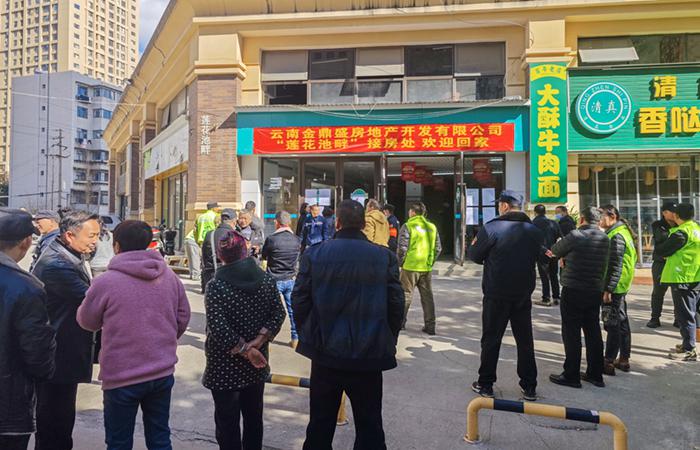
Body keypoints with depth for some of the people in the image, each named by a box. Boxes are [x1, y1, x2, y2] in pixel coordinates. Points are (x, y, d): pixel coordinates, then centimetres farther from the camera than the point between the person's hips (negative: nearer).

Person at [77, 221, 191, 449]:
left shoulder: (105, 282, -14)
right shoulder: (170, 277, -2)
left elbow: (86, 321, 1)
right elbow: (183, 318, 6)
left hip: (122, 377, -4)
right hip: (163, 373, 4)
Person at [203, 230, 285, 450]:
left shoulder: (216, 286, -17)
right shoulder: (267, 279, -4)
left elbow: (219, 329, -23)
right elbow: (278, 314, -6)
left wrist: (245, 350, -14)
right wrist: (257, 343, -12)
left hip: (224, 367, -4)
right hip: (256, 365, 4)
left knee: (227, 422, 11)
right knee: (254, 417, 21)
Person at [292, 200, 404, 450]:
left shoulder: (314, 255, -8)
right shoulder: (385, 257, -9)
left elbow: (298, 301, -4)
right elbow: (396, 305, -6)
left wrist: (307, 336, 11)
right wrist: (387, 343, 9)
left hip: (325, 353, 1)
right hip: (369, 356, -1)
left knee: (320, 423, 19)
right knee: (369, 426, 14)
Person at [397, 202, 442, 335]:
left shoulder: (408, 226, -9)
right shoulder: (432, 227, 7)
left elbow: (402, 248, -13)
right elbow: (438, 248, 8)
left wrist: (400, 263, 0)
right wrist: (431, 262, 15)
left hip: (410, 266, -4)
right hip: (427, 268, 4)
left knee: (406, 294, 8)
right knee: (427, 296, 10)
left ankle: (401, 322, 15)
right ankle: (430, 326, 13)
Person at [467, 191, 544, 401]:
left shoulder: (491, 228, -13)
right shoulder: (534, 231, 2)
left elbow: (475, 256, -5)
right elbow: (540, 257, 14)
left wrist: (474, 245, 16)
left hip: (496, 295, -4)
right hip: (523, 295, 4)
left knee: (491, 339, 7)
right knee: (525, 340, 13)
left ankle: (485, 384, 16)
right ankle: (529, 387, 21)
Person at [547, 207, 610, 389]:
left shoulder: (575, 236, -13)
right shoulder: (605, 239, 4)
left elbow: (555, 251, 0)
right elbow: (604, 264, 15)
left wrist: (565, 256, 23)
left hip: (573, 291, -6)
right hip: (595, 292, 6)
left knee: (571, 333, 1)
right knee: (593, 332, 14)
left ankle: (571, 375, 7)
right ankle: (595, 374, 22)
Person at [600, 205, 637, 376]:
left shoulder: (616, 236, -18)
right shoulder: (621, 231, 13)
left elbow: (615, 266, -22)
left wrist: (608, 289, -21)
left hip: (614, 287, -10)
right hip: (620, 286, 10)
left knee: (612, 325, -4)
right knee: (622, 322, 15)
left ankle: (609, 363, 3)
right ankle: (624, 359, 25)